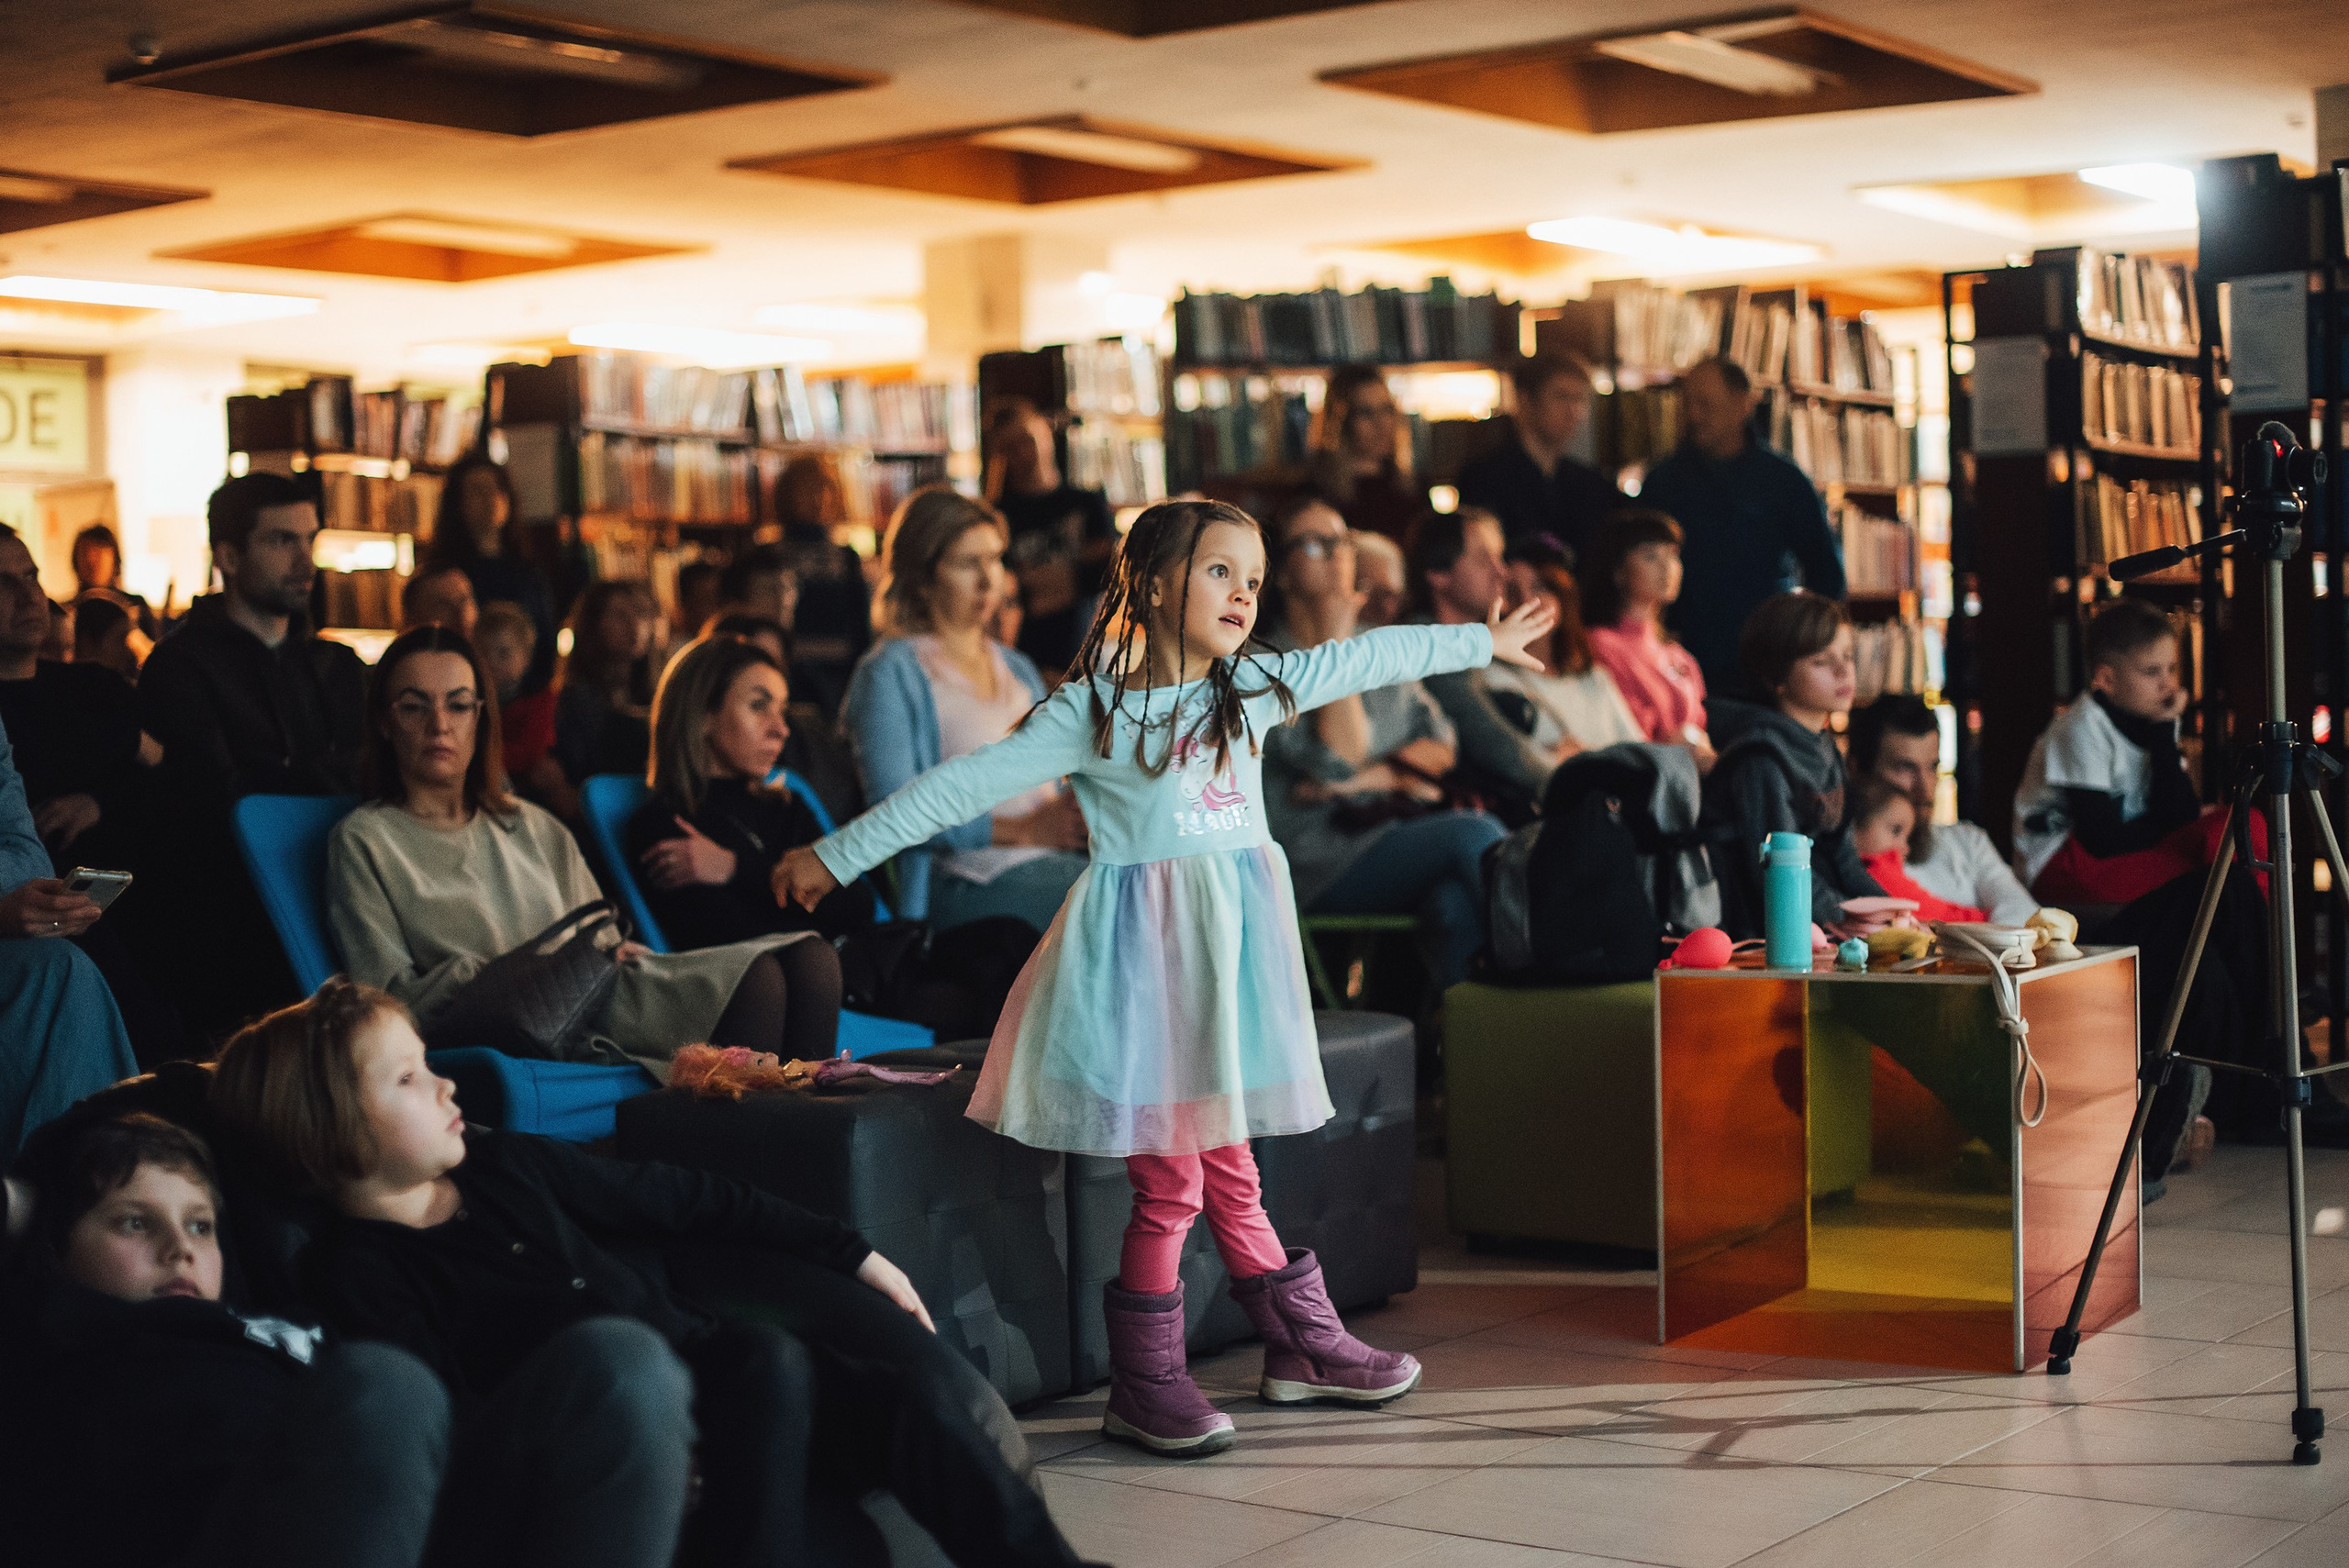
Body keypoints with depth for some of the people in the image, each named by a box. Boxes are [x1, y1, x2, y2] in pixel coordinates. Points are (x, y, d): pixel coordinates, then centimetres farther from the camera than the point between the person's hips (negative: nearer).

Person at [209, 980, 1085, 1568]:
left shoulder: (503, 1165, 16)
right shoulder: (360, 1274, -4)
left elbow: (683, 1201, 21)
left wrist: (851, 1253, 20)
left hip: (711, 1370, 6)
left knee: (913, 1395, -18)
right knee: (771, 1360, -33)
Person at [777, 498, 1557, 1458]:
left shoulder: (1256, 686, 9)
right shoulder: (1091, 710, -6)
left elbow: (1368, 658, 20)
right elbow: (968, 784, -7)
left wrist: (1482, 642, 30)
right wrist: (839, 853, -7)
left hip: (1232, 946, 5)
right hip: (1144, 955, -5)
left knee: (1225, 1168, 13)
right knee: (1170, 1181, -4)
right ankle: (1144, 1384, 7)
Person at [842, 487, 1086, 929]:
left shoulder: (1017, 668, 27)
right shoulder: (891, 674, 3)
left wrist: (1079, 809, 2)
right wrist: (1023, 830, -15)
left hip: (1051, 855, 7)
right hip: (970, 872, -7)